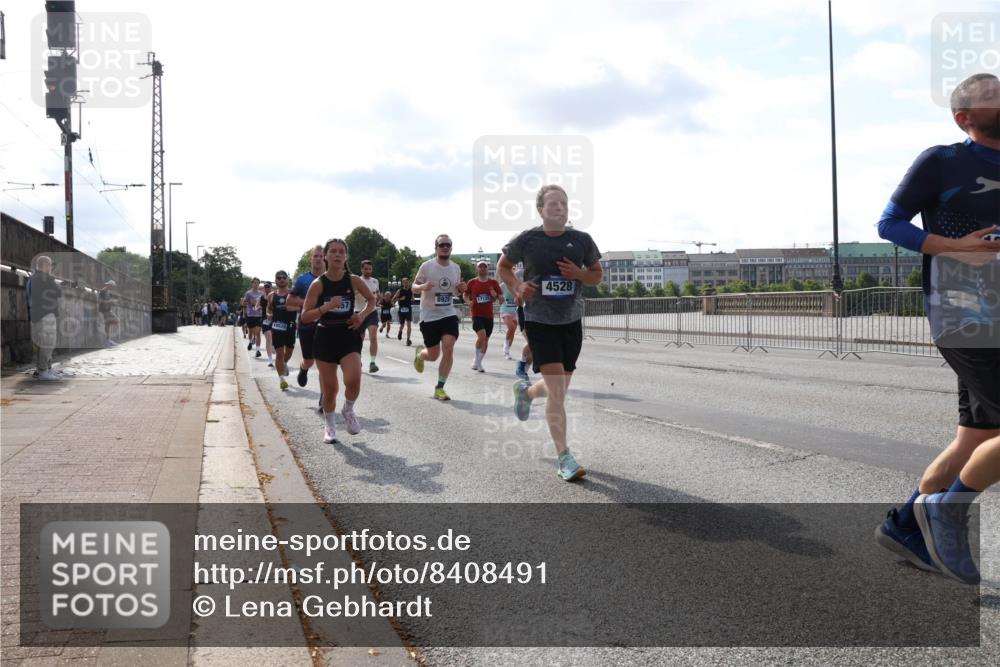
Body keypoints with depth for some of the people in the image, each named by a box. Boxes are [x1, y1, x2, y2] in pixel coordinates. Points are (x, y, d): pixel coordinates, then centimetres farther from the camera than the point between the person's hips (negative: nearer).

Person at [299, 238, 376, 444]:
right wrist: (326, 307, -23)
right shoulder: (318, 284, -7)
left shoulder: (354, 281, -3)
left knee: (353, 380, -21)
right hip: (325, 337, 0)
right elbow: (305, 317, -8)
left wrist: (363, 315, -4)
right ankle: (329, 425, 29)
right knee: (329, 388, 4)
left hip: (348, 336, 0)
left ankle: (348, 410, 11)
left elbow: (372, 300, 14)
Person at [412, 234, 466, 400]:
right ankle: (420, 353, 44)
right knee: (433, 355, 5)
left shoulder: (456, 268, 5)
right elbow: (414, 287, -2)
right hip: (429, 316, -2)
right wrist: (423, 287, -25)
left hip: (449, 314, 3)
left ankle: (440, 388, -4)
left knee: (448, 348, -16)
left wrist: (460, 289, -6)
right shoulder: (427, 266, -8)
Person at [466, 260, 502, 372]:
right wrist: (469, 301, -7)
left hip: (489, 315, 3)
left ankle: (478, 363, 23)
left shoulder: (493, 283, 4)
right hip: (477, 315, -3)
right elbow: (466, 295, 14)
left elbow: (500, 298, 8)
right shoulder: (472, 282, 2)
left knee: (485, 340, 8)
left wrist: (495, 295, -14)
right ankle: (477, 361, -3)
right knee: (482, 335, -22)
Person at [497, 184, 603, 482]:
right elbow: (503, 266, 11)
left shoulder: (582, 240, 1)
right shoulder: (526, 240, -4)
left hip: (572, 322, 4)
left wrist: (579, 274, -10)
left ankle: (526, 391, 50)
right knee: (557, 392, -11)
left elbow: (597, 274, 12)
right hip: (539, 322, -4)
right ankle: (564, 458, -2)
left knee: (560, 388, 16)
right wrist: (517, 286, -8)